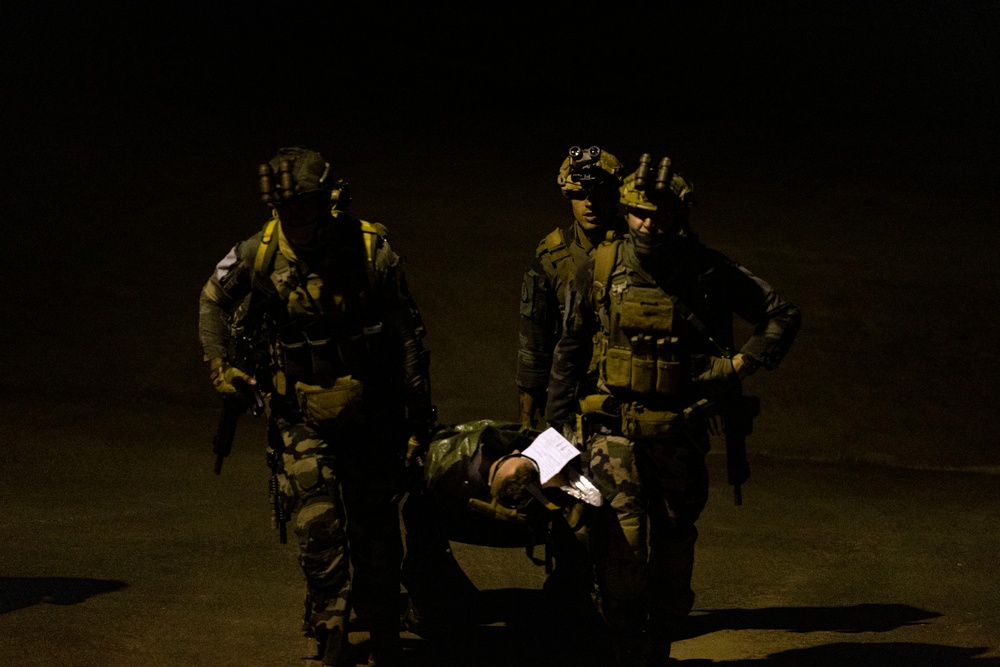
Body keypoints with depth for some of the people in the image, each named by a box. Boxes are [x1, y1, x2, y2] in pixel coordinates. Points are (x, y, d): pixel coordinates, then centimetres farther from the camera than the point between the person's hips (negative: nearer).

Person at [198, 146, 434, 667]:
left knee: (376, 530, 9)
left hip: (371, 415, -1)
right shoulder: (260, 256, -12)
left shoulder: (372, 252, -17)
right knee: (318, 528, -11)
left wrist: (419, 415, -6)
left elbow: (408, 337, -8)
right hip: (304, 418, 1)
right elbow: (214, 299, 11)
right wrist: (220, 363, 3)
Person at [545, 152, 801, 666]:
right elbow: (570, 351, 11)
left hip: (678, 432, 1)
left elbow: (783, 316, 7)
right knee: (621, 532, -19)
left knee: (674, 542, 11)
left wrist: (742, 363, -5)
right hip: (613, 426, -1)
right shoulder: (599, 271, -1)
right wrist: (559, 422, 10)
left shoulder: (708, 273, -3)